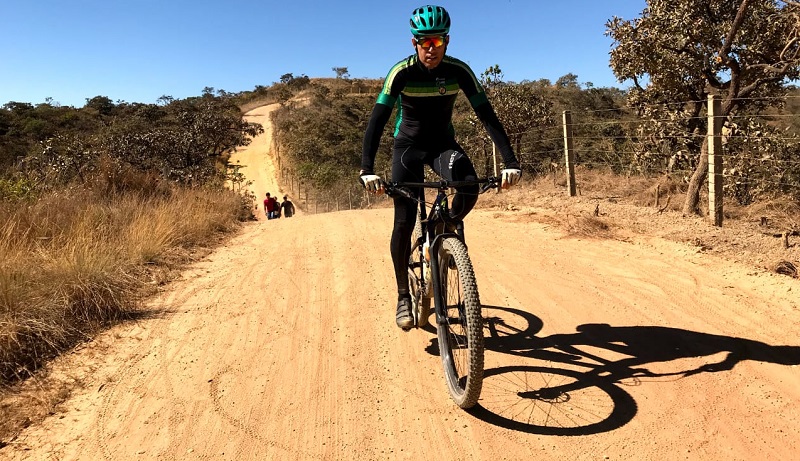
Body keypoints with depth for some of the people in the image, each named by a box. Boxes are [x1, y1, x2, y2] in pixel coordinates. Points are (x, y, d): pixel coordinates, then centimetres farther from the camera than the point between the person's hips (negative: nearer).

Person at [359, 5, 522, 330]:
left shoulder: (459, 71, -15)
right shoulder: (401, 72, -19)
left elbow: (487, 116, -18)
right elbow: (378, 119, -28)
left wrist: (511, 162, -30)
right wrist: (367, 169, -42)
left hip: (443, 143, 2)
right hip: (409, 145, -1)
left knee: (469, 187, -31)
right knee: (404, 220, -11)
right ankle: (403, 296, 5)